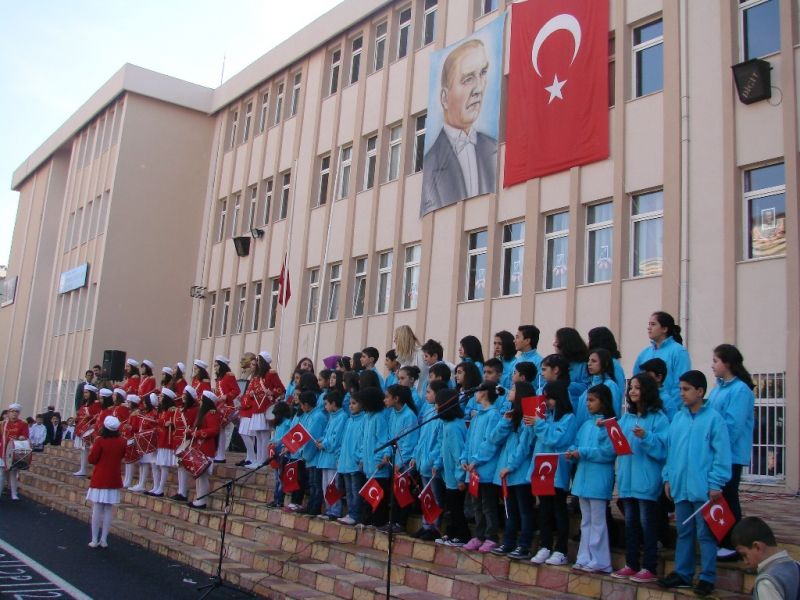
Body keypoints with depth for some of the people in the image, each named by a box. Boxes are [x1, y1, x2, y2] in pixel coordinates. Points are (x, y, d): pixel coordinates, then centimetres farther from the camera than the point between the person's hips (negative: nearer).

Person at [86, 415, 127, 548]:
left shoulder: (100, 441, -15)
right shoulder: (121, 442, -2)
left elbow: (92, 459, -9)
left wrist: (93, 450, 8)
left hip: (100, 479, -3)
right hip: (114, 480, 3)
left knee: (97, 509, 3)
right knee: (108, 509, 8)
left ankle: (94, 540, 7)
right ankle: (104, 540, 11)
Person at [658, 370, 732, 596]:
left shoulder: (713, 418, -9)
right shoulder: (678, 418, 9)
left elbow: (722, 455, -11)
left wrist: (716, 484, -14)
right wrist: (668, 478, 10)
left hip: (703, 489, -6)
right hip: (680, 487, 6)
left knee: (705, 535, 4)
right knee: (684, 533, 15)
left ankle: (707, 578, 14)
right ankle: (682, 573, 24)